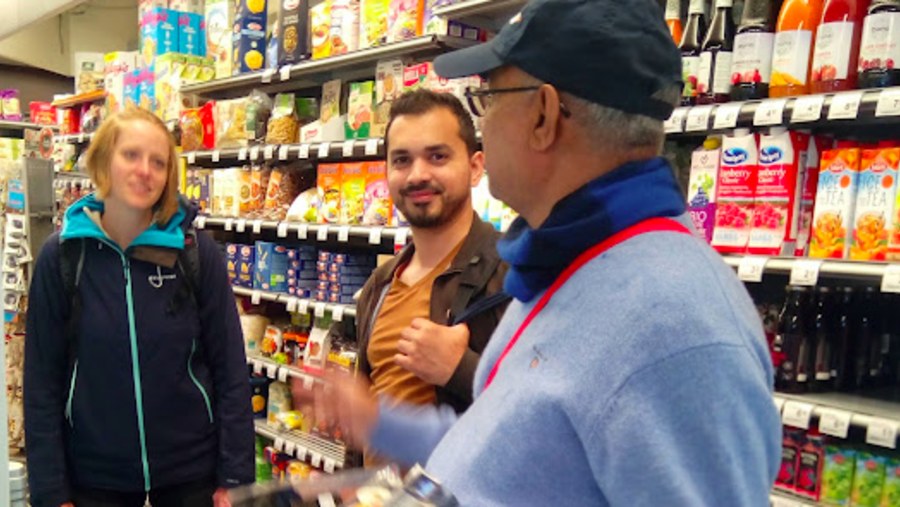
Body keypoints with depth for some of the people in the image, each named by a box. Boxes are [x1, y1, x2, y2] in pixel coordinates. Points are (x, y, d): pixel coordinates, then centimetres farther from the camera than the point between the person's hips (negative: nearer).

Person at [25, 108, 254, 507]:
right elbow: (43, 378, -3)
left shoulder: (197, 251, -9)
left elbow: (230, 369, -7)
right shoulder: (61, 255, -6)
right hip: (92, 473, 1)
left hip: (191, 469, 0)